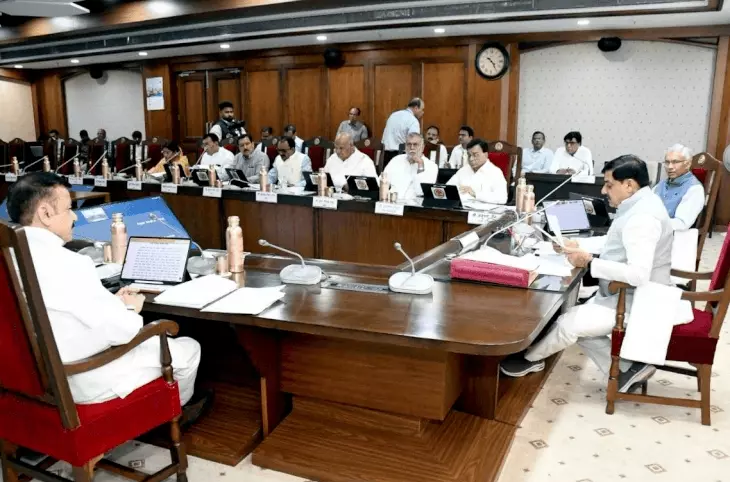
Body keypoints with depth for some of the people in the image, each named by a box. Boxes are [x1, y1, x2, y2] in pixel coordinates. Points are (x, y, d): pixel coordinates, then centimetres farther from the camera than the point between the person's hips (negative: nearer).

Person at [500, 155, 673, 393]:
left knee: (570, 323, -13)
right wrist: (578, 244, 5)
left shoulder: (642, 218, -28)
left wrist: (589, 262, -28)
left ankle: (530, 358, 13)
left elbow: (638, 274, -37)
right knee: (578, 322, 8)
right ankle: (628, 367, 12)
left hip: (636, 301, -11)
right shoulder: (638, 205, 6)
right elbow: (612, 242, 20)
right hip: (624, 294, 11)